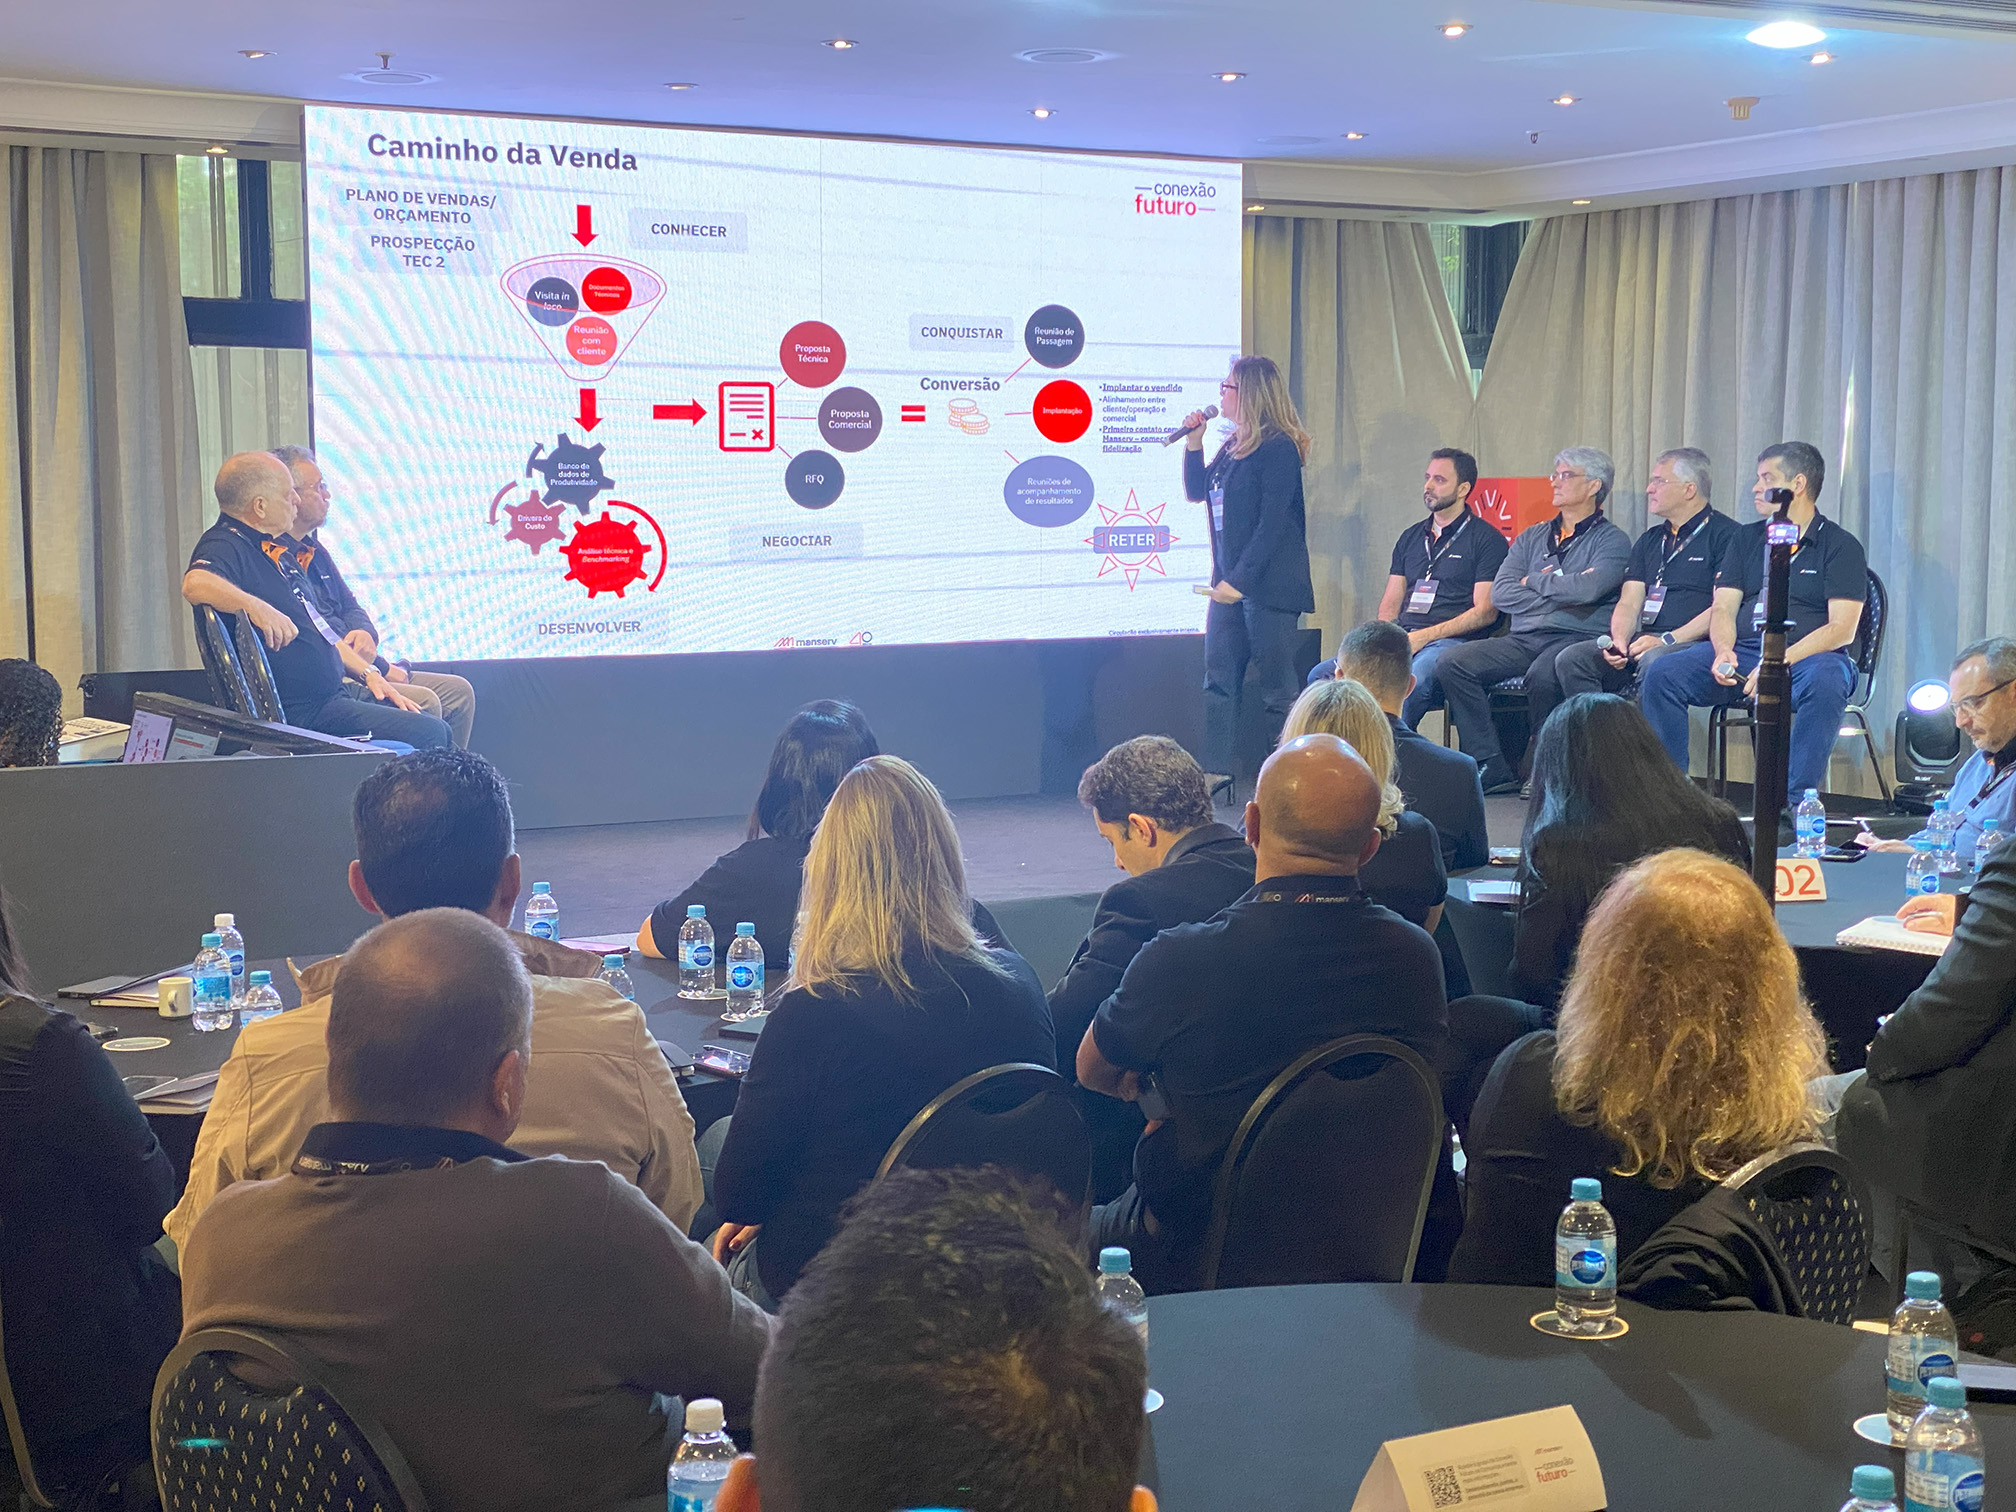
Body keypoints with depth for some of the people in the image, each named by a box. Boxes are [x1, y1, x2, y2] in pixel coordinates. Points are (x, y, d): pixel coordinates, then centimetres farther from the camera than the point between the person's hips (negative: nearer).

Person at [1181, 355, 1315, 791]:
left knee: (1276, 686, -3)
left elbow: (1273, 523, -18)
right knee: (1218, 680, 9)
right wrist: (1193, 443, 8)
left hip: (1268, 586, -9)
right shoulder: (1232, 447, 14)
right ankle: (1217, 770, 15)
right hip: (1229, 580, 9)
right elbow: (1197, 491, 23)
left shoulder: (1278, 448, -13)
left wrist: (1240, 580, -21)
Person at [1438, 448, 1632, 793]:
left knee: (1541, 675, -39)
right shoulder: (1532, 538, 23)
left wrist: (1535, 582, 1)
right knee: (1454, 663, -17)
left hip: (1577, 638, -6)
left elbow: (1588, 589, -14)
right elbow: (1500, 593, 8)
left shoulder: (1612, 541, 6)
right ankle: (1492, 768, -17)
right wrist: (1559, 592, -1)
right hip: (1524, 640, 6)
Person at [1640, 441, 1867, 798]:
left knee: (1825, 682, -40)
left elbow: (1842, 628, -7)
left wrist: (1780, 661, -21)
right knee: (1662, 674, -20)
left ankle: (1796, 800, -37)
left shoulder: (1840, 545, 4)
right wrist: (1723, 652, -13)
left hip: (1806, 657, -4)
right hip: (1742, 652, 4)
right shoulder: (1746, 539, 19)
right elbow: (1723, 609, 11)